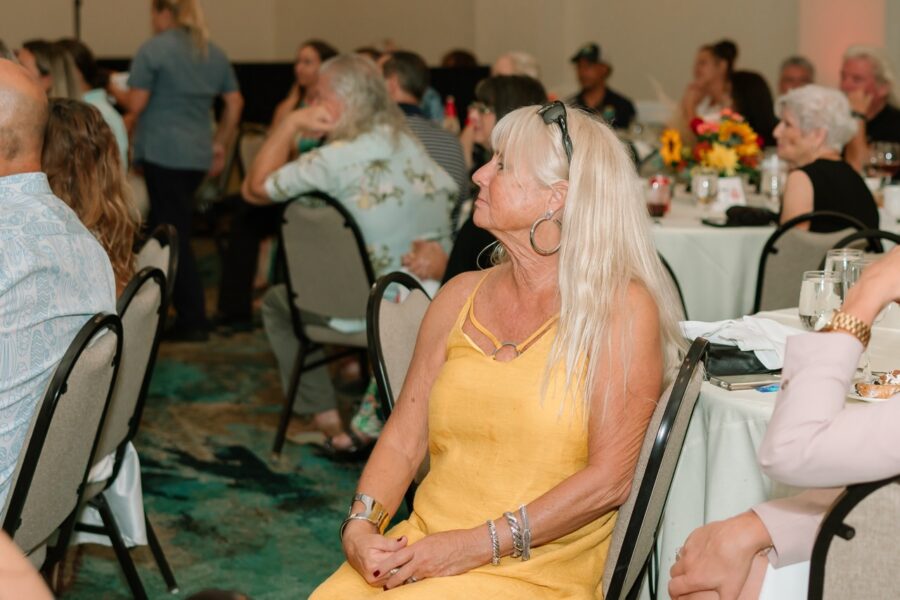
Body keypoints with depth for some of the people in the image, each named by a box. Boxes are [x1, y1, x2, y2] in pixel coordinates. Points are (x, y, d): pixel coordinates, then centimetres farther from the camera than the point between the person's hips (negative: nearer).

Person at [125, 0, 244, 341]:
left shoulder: (153, 50, -7)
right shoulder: (214, 53, 13)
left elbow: (136, 106, -10)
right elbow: (235, 102, 15)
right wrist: (220, 145, 20)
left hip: (162, 152, -7)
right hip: (198, 155, 7)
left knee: (173, 235, -3)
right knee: (165, 230, 15)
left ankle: (194, 321, -2)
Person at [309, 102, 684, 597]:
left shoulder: (620, 308, -5)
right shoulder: (459, 298, 11)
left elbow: (610, 479, -10)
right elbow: (402, 442, 11)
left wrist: (479, 545, -15)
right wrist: (359, 526, -7)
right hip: (422, 552, 4)